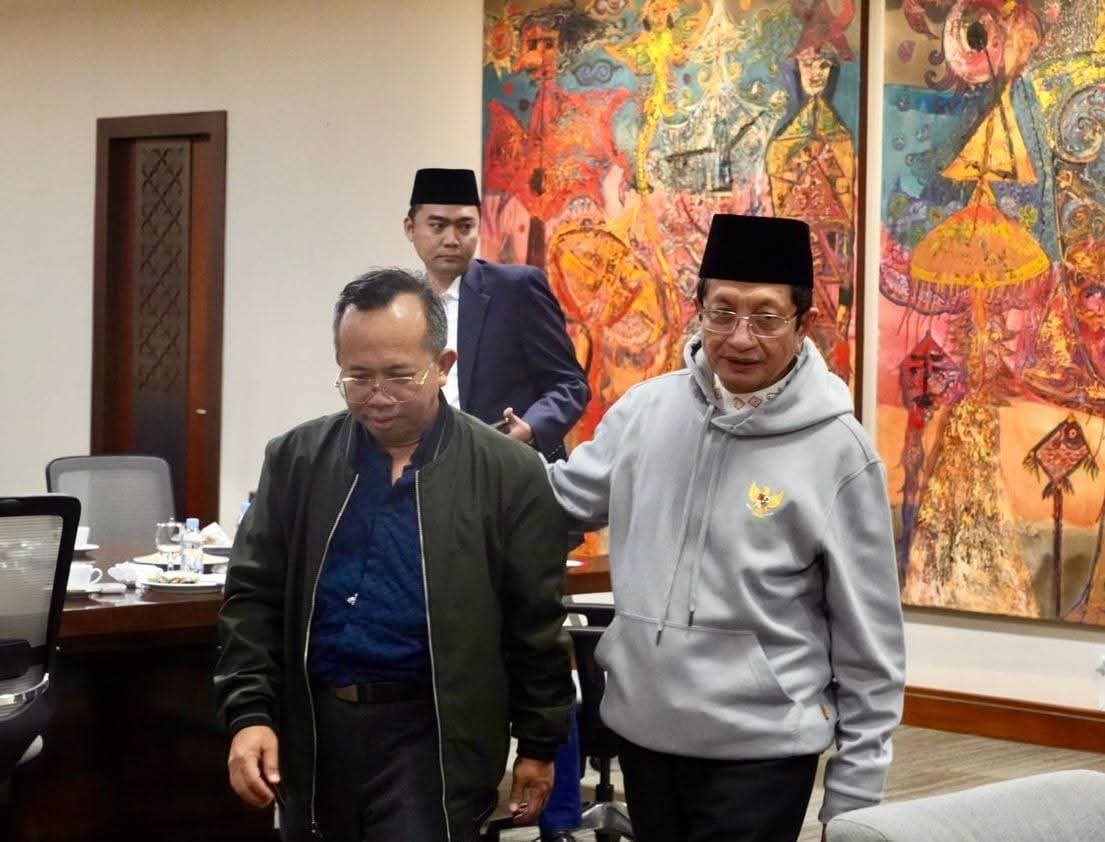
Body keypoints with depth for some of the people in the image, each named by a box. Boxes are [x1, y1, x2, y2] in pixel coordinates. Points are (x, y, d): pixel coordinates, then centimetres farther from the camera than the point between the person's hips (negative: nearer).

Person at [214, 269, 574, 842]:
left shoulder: (508, 474, -5)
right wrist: (249, 713, -6)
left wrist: (538, 744, 4)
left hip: (432, 738, -3)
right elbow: (254, 598, 5)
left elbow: (535, 624, 1)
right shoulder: (295, 459, 4)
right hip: (311, 730, 4)